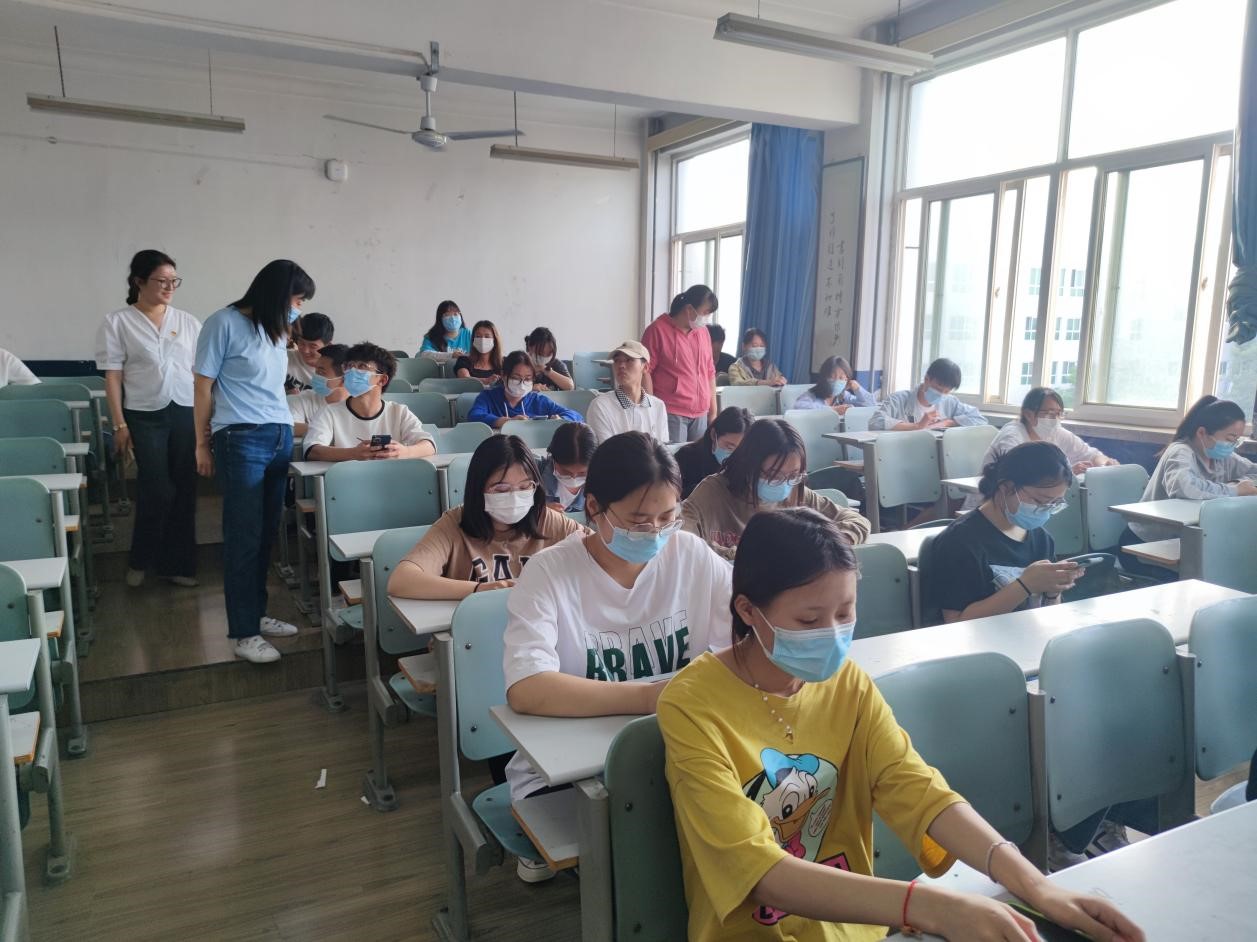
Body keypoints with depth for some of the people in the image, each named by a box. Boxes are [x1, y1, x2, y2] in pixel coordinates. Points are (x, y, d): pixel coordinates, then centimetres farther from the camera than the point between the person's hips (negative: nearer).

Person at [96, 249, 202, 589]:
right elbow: (113, 376, -1)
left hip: (186, 412, 3)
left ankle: (176, 563, 18)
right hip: (145, 416, -3)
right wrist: (119, 424, -6)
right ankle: (140, 560, 22)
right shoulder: (117, 322, 1)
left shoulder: (187, 321, 8)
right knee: (157, 491, -3)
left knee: (184, 490, 5)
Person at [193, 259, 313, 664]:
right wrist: (202, 444, -2)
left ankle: (257, 614, 21)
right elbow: (203, 386, -4)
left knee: (267, 533, 9)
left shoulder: (276, 327, 13)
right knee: (244, 536, -3)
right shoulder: (224, 323, -6)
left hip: (281, 436, 7)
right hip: (241, 439, -6)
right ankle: (243, 632, 4)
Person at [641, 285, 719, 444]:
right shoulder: (658, 330, -4)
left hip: (701, 415, 6)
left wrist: (713, 411, 16)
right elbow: (645, 371, -7)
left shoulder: (703, 332, 14)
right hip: (671, 415, -6)